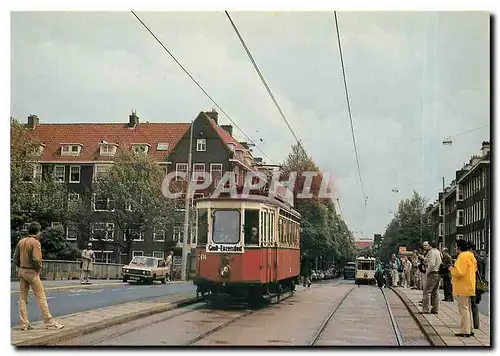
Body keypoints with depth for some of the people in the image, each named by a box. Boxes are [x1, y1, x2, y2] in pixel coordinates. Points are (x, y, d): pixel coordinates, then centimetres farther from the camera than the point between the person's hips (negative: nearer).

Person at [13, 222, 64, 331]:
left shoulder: (21, 242, 10)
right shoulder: (35, 242, -13)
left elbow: (16, 258, 11)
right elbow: (36, 259, -22)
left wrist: (21, 267, 15)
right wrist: (39, 268, -5)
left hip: (22, 271, 8)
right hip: (32, 272, -7)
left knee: (22, 298, 9)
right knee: (41, 297, -2)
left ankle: (24, 324, 11)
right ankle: (49, 322, 1)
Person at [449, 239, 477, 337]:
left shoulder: (462, 257, -18)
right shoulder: (471, 256, 14)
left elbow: (459, 272, -26)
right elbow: (475, 269, 24)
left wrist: (452, 269, -7)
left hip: (463, 288, -10)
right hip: (469, 287, 10)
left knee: (463, 308, -7)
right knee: (468, 308, 15)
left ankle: (465, 331, -6)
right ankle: (470, 330, 21)